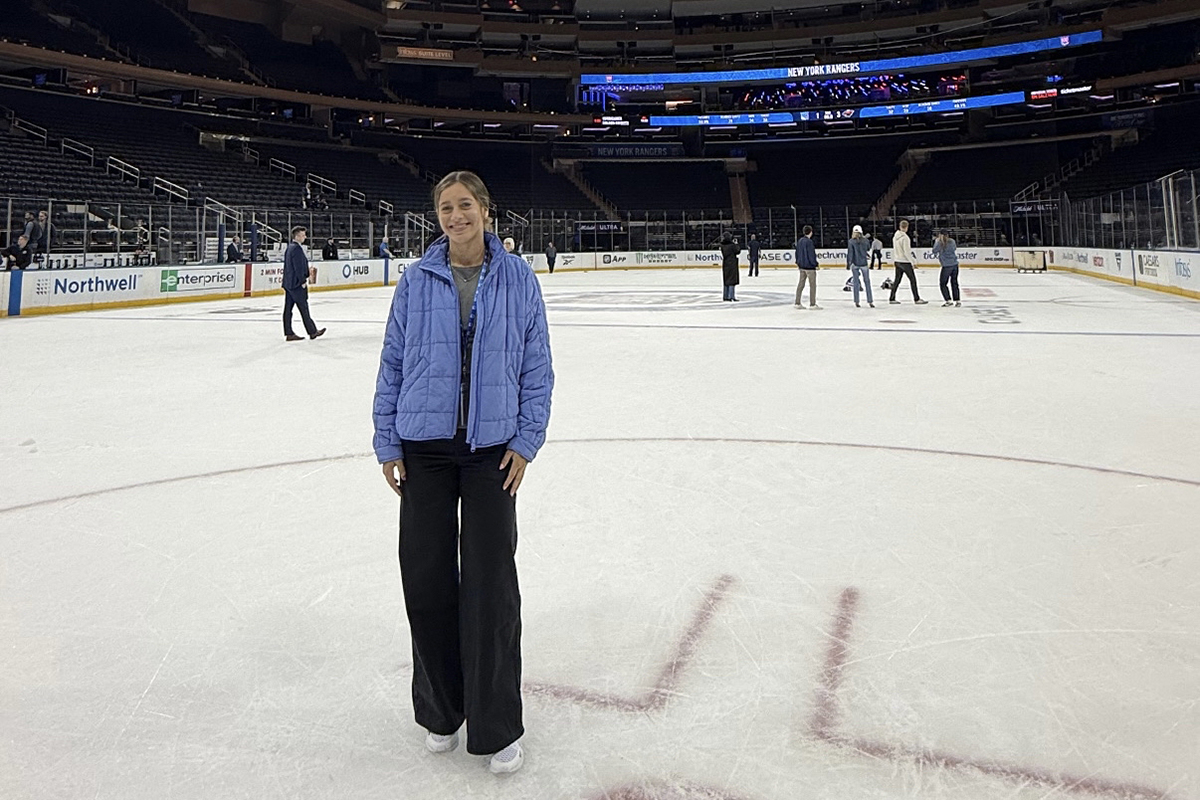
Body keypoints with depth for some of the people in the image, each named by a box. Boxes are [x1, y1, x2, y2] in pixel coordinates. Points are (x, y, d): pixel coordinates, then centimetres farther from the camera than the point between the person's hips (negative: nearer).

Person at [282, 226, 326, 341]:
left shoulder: (290, 248, 14)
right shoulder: (297, 248, -17)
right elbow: (298, 267, -20)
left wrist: (307, 272, 15)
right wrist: (303, 281, -15)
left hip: (288, 284, 9)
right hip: (296, 284, -9)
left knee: (288, 309, 7)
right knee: (304, 308, 0)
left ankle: (289, 333, 11)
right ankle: (312, 332, 9)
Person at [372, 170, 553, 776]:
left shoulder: (518, 279, 1)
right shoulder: (415, 282, 3)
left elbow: (537, 367, 3)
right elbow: (392, 363, 7)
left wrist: (525, 441, -2)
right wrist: (387, 443, 4)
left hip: (492, 449, -1)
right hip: (424, 449, 2)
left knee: (490, 583, -1)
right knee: (426, 578, 6)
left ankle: (495, 727, 15)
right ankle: (440, 712, 27)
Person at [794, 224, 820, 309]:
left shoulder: (800, 240, 7)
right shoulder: (809, 241, -17)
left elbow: (797, 252, 15)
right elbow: (811, 254, -19)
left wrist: (797, 261, 25)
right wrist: (815, 264, -12)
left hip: (802, 266, 8)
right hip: (809, 266, -8)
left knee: (801, 284, 12)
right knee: (813, 285, -2)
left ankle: (797, 303, 15)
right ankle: (812, 304, -1)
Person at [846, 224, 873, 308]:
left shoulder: (851, 241, -7)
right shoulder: (865, 240, -1)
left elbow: (850, 253, -9)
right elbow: (869, 249, 11)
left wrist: (848, 264, -5)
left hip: (855, 264, -1)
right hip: (864, 263, 1)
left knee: (856, 282, 6)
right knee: (867, 282, 8)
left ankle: (856, 302, 6)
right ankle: (870, 301, 8)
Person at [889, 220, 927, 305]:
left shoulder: (895, 236, 5)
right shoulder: (905, 237, -19)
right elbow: (906, 252, -20)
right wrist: (913, 260, -13)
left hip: (897, 261, 8)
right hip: (905, 262, -8)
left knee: (897, 279, 14)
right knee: (912, 279, 0)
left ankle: (892, 298, 15)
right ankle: (916, 299, 3)